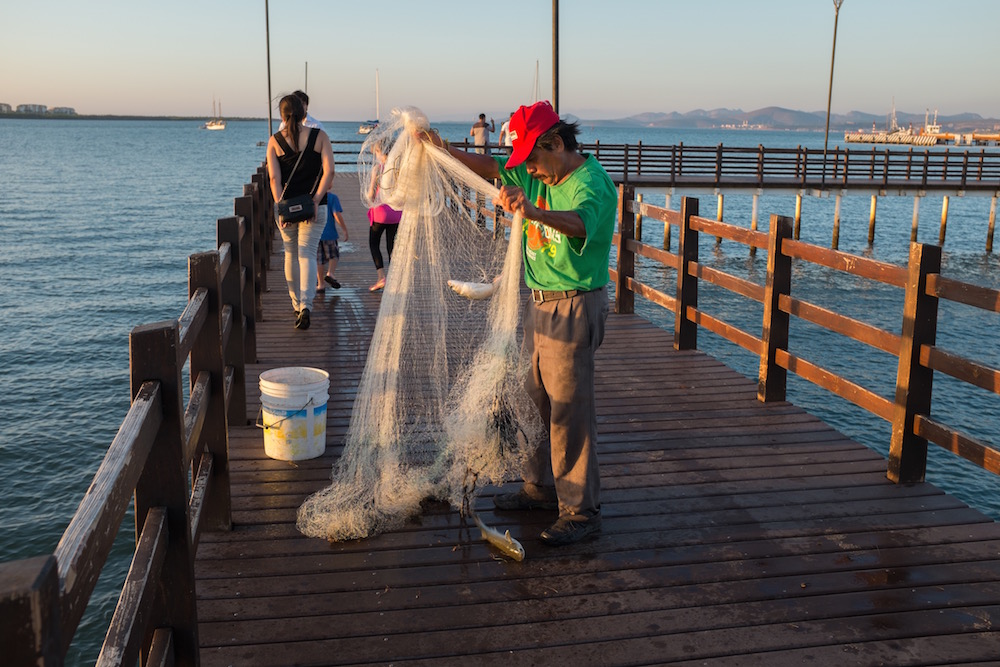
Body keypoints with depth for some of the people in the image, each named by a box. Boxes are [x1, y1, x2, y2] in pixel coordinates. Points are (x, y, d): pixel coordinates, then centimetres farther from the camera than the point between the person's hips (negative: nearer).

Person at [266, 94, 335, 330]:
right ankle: (305, 306, -20)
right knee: (307, 253, -2)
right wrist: (316, 200, -13)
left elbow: (274, 178, -9)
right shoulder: (319, 136, -2)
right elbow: (329, 171, -12)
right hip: (314, 206, -1)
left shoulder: (274, 141, -1)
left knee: (291, 253, 17)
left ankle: (297, 303, 29)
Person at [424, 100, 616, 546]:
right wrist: (443, 149, -3)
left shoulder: (591, 183, -21)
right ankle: (541, 488, 32)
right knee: (537, 402, 17)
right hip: (540, 304, 9)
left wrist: (534, 212, -61)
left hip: (573, 309, -9)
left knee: (569, 410, -5)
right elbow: (491, 168, 11)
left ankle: (581, 510, 6)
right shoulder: (538, 175, 6)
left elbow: (580, 221, -42)